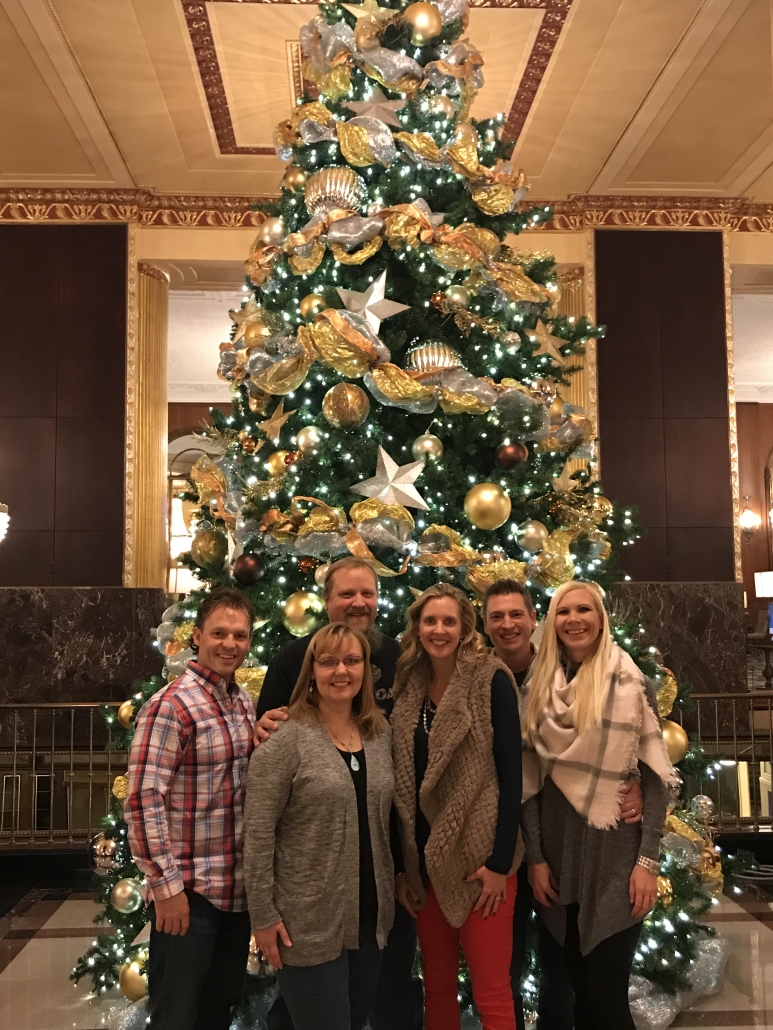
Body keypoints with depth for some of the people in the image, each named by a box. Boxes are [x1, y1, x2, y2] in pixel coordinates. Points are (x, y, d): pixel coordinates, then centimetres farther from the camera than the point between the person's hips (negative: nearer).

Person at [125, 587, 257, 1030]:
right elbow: (143, 801, -20)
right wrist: (165, 885, -19)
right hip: (188, 892, -7)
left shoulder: (246, 704, 8)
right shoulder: (171, 705, -17)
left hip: (238, 889, 7)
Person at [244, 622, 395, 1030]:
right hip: (308, 923, -6)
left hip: (370, 916, 6)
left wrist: (396, 882, 10)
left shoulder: (381, 733, 5)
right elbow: (257, 833, -14)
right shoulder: (286, 740, -14)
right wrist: (262, 915, -14)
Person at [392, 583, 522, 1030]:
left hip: (481, 858, -5)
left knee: (492, 993, 2)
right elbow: (404, 783, 8)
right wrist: (402, 865, 6)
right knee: (437, 985, 15)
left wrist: (500, 862, -15)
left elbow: (511, 772, -12)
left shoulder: (491, 679, -9)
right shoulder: (410, 687, 5)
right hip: (426, 860, 5)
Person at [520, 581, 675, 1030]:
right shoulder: (539, 688, 5)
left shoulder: (631, 682, -4)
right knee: (564, 986, 12)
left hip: (615, 851, -3)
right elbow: (530, 778, 5)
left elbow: (656, 777, -5)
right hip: (556, 850, 4)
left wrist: (649, 860, -10)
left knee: (606, 993, 1)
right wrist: (535, 857, 0)